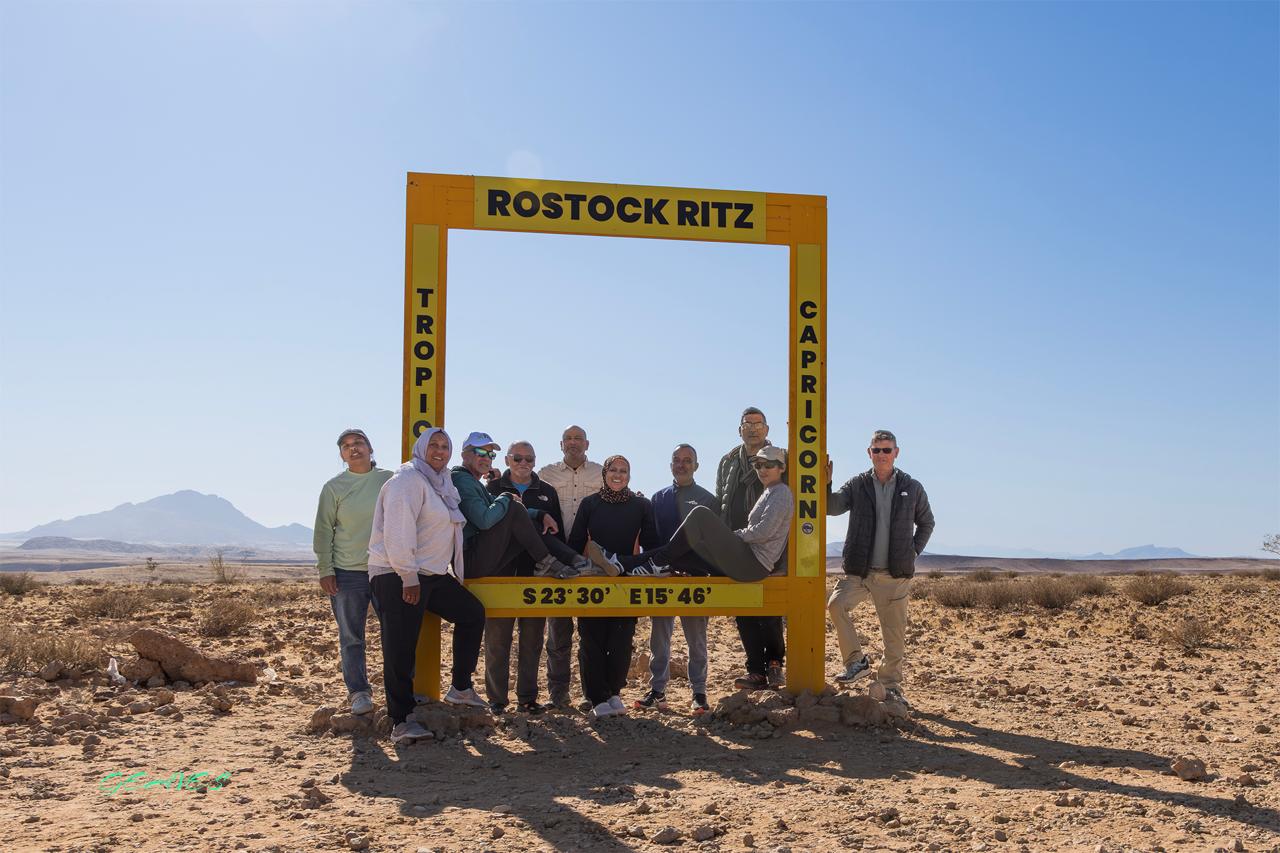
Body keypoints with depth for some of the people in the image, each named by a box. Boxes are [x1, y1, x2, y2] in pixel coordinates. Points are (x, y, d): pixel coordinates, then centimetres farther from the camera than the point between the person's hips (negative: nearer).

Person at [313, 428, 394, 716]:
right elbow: (323, 531, 4)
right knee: (351, 638, 3)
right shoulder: (334, 487, 4)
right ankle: (358, 692, 12)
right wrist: (325, 569, -3)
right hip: (347, 573, 0)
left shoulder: (389, 480, 4)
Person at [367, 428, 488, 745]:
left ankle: (460, 688, 20)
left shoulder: (441, 482, 17)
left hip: (431, 574, 10)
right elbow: (397, 531, -20)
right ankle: (400, 721, -3)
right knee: (400, 650, -8)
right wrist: (408, 576, -22)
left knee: (472, 613, 14)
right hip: (397, 576, -10)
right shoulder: (408, 479, -12)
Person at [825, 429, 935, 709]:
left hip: (896, 574, 0)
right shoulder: (857, 485, 4)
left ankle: (890, 685, 19)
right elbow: (832, 507, -9)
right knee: (836, 604, -24)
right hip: (859, 571, 0)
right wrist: (826, 485, -25)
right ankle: (856, 661, -9)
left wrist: (913, 552, 8)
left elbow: (926, 523, 18)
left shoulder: (912, 488, 6)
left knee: (895, 633, 4)